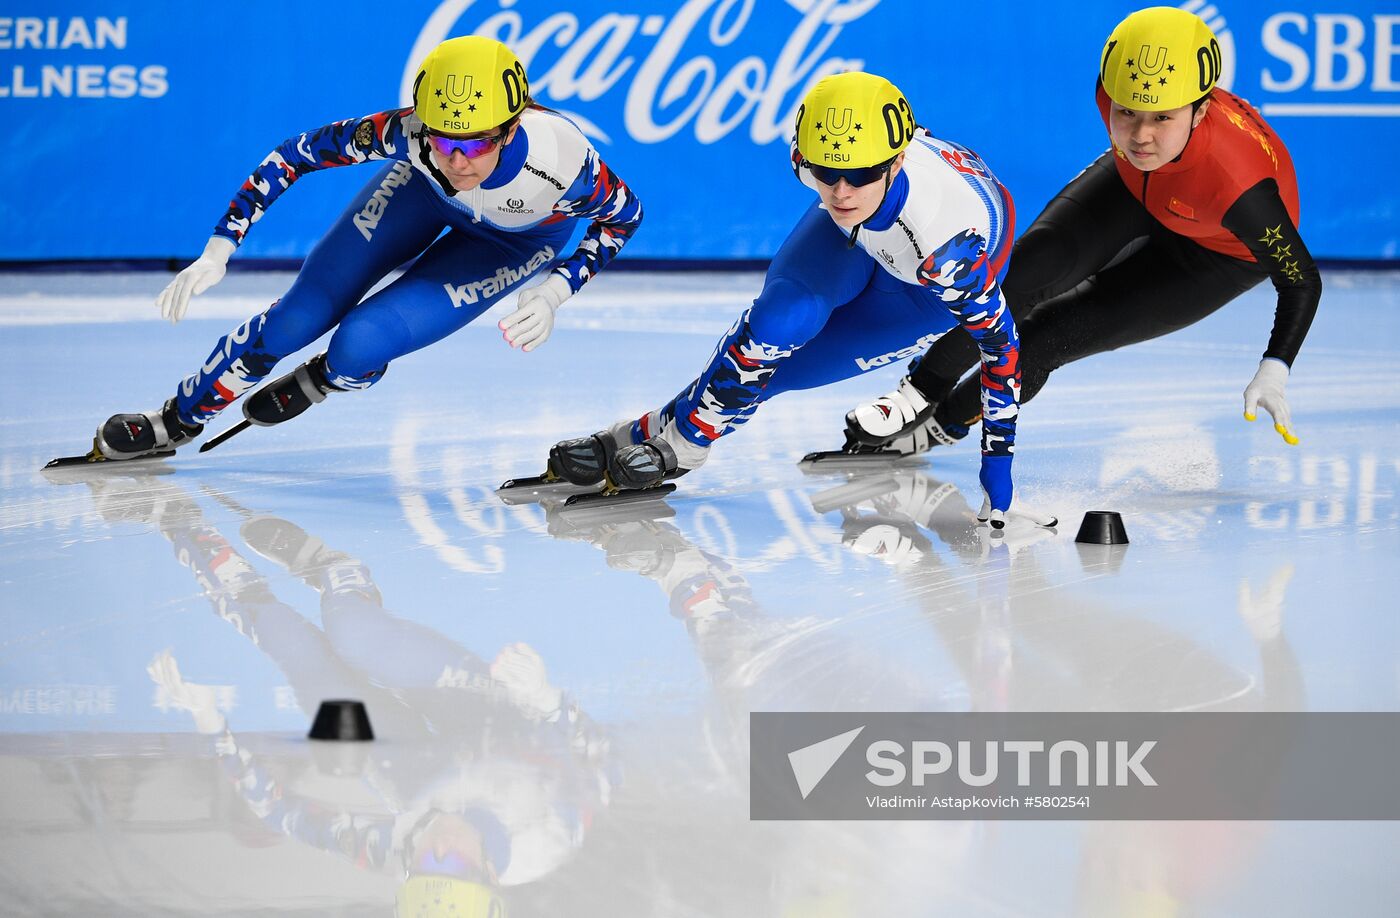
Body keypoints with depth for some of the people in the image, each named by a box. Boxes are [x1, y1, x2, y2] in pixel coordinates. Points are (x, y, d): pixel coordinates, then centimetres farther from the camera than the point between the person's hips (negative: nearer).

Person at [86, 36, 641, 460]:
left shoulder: (561, 161, -42)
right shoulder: (406, 134, -38)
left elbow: (625, 215, -20)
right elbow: (300, 152, -23)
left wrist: (552, 295, -30)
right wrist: (217, 253, -27)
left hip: (517, 240, -2)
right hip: (424, 191, 2)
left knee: (359, 347, -18)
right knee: (299, 318, -1)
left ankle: (320, 382, 20)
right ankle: (180, 420, 24)